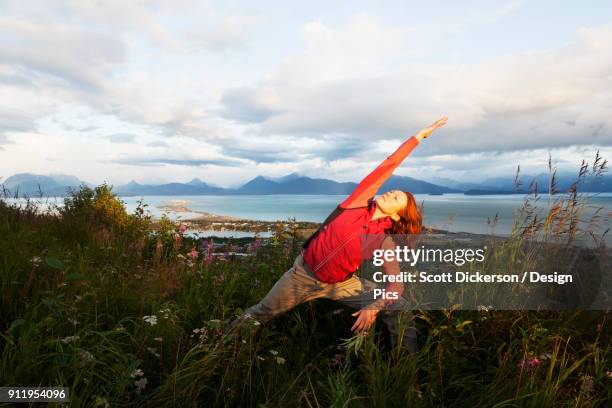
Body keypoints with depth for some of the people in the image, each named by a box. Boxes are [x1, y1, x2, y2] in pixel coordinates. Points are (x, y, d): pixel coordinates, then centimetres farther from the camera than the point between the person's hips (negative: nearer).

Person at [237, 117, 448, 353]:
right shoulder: (360, 201, -13)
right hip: (304, 272, 0)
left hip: (341, 284, 0)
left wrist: (374, 307, -33)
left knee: (399, 309, -11)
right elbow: (388, 165, -17)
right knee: (260, 314, 12)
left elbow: (397, 284, -17)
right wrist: (420, 135, -14)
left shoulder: (384, 241, -12)